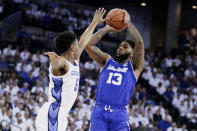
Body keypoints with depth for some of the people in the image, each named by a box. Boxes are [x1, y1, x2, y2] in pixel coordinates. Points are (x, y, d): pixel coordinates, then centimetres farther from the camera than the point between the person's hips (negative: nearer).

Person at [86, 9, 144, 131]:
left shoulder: (134, 67, 10)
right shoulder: (107, 61, 18)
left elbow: (139, 43, -6)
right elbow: (89, 44, 7)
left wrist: (128, 23, -1)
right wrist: (107, 28, 9)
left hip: (119, 114, -2)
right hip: (99, 111, 2)